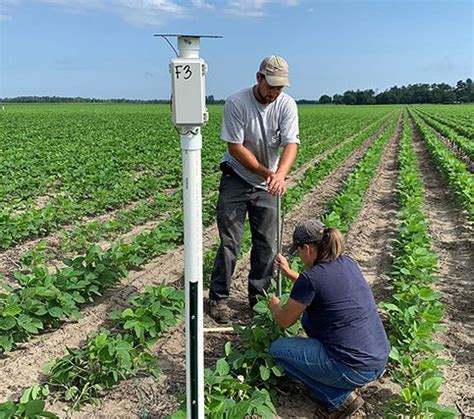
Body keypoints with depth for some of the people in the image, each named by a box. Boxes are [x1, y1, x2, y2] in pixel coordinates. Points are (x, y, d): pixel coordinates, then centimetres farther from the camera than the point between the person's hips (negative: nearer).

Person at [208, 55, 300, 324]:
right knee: (229, 242, -3)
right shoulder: (236, 103, -17)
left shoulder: (287, 105, -8)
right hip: (236, 179, -3)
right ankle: (219, 298, 11)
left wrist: (280, 174, -37)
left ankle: (259, 299, 23)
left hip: (266, 185, 3)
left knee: (267, 244, 7)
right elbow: (235, 147, -17)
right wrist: (266, 172, -24)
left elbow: (291, 144, -18)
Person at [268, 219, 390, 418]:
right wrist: (288, 272, 29)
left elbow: (284, 321, -1)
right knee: (309, 314, 22)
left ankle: (341, 398, 2)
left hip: (357, 370, -8)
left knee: (278, 349, 6)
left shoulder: (310, 278, -17)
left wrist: (274, 305, 20)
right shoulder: (348, 262, 5)